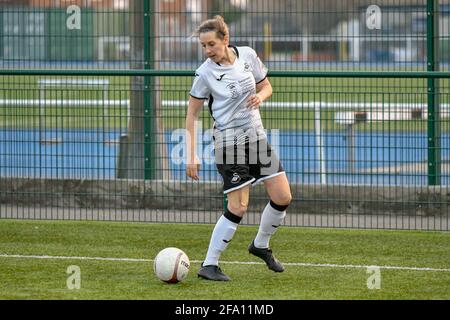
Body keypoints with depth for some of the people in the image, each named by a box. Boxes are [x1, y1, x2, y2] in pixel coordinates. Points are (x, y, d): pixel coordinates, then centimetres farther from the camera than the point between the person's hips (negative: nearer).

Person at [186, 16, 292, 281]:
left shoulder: (248, 55, -2)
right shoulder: (205, 73, -13)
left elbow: (266, 87, 13)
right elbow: (192, 114, -8)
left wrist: (260, 96, -12)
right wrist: (192, 155, -12)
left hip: (257, 137, 5)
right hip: (229, 143, -5)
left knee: (283, 197, 2)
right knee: (238, 208, -12)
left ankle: (261, 245, 27)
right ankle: (209, 265, -3)